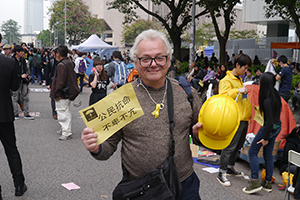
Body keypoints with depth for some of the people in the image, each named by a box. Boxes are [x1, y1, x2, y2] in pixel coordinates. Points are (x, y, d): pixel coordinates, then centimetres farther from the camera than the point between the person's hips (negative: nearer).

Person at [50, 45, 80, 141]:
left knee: (63, 113, -3)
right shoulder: (70, 63, 8)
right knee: (66, 111, 20)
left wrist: (56, 94, -17)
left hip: (62, 94, -10)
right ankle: (65, 128, 33)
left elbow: (60, 81, -24)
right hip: (69, 92, 10)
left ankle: (66, 133, -1)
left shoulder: (61, 65, -20)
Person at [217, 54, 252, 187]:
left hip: (244, 118, 10)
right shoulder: (227, 80, -10)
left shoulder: (239, 79, 20)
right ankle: (221, 173, -3)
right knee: (230, 146, -8)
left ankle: (230, 168, 28)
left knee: (238, 146, 16)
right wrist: (237, 91, -30)